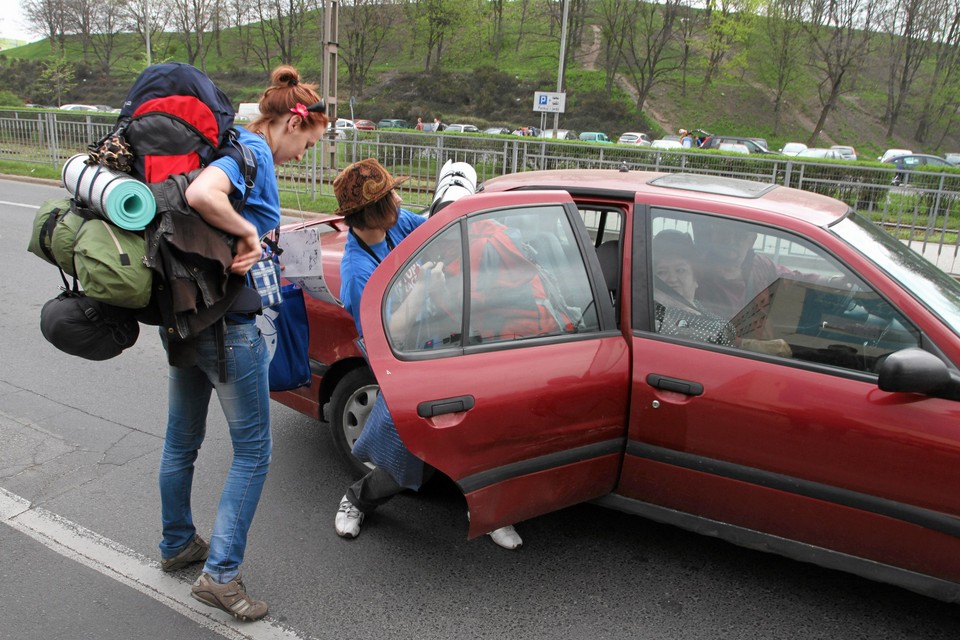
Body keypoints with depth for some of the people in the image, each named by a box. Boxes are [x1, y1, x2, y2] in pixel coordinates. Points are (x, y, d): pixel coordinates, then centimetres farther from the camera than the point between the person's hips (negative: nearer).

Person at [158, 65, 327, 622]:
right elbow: (201, 195, -35)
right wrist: (248, 231, -20)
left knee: (182, 440, 21)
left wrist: (251, 241, -11)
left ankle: (177, 544, 41)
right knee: (253, 451, 5)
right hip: (228, 325, -9)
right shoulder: (253, 152, -15)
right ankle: (221, 572, 11)